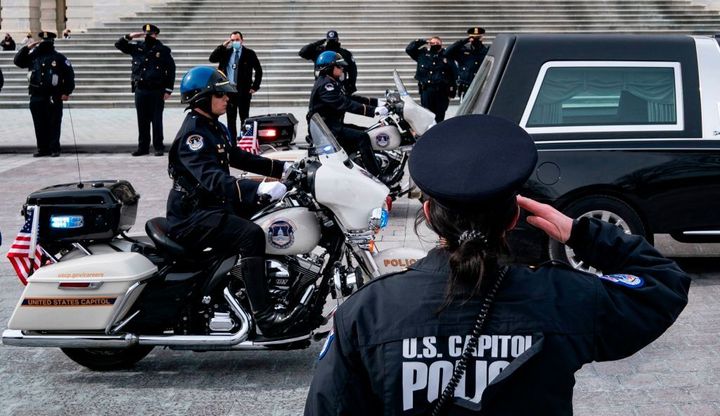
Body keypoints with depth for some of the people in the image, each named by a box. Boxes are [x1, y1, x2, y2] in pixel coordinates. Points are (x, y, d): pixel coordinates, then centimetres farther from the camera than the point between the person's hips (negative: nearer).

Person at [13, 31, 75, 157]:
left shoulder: (59, 58, 1)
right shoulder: (33, 56, 11)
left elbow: (69, 74, 0)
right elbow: (17, 61, 10)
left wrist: (67, 92, -5)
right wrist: (27, 48, -1)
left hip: (54, 97, -4)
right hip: (36, 96, 4)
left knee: (54, 125, -2)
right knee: (39, 125, 7)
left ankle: (54, 149, 3)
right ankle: (42, 148, 14)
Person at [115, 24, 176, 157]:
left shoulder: (163, 51, -2)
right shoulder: (137, 48, 8)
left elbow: (171, 71, -3)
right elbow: (119, 45, 14)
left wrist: (168, 90, -7)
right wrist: (130, 36, -4)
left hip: (157, 91, -4)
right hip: (140, 90, 4)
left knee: (156, 120, 1)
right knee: (142, 120, 8)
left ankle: (158, 147, 8)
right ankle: (143, 147, 15)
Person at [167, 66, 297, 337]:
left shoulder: (214, 127, 13)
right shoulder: (192, 134, -19)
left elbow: (239, 158, 21)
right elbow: (213, 179, -32)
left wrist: (283, 168, 10)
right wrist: (259, 189, -45)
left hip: (216, 204, 11)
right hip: (192, 215, -10)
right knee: (251, 234, -30)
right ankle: (264, 317, -33)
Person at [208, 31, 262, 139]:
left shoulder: (249, 53, 0)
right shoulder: (226, 52, 8)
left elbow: (258, 70, 3)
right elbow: (212, 58, -2)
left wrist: (255, 87, -3)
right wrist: (223, 46, -9)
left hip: (243, 90, -3)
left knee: (244, 118, 0)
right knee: (231, 119, 5)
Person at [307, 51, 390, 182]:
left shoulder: (332, 83, 17)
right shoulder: (324, 85, -17)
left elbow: (350, 98, 15)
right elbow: (344, 104, -27)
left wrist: (376, 102, 5)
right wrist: (373, 110, -31)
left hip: (334, 125, 11)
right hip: (326, 129, -11)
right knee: (362, 137, -24)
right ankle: (377, 177, -27)